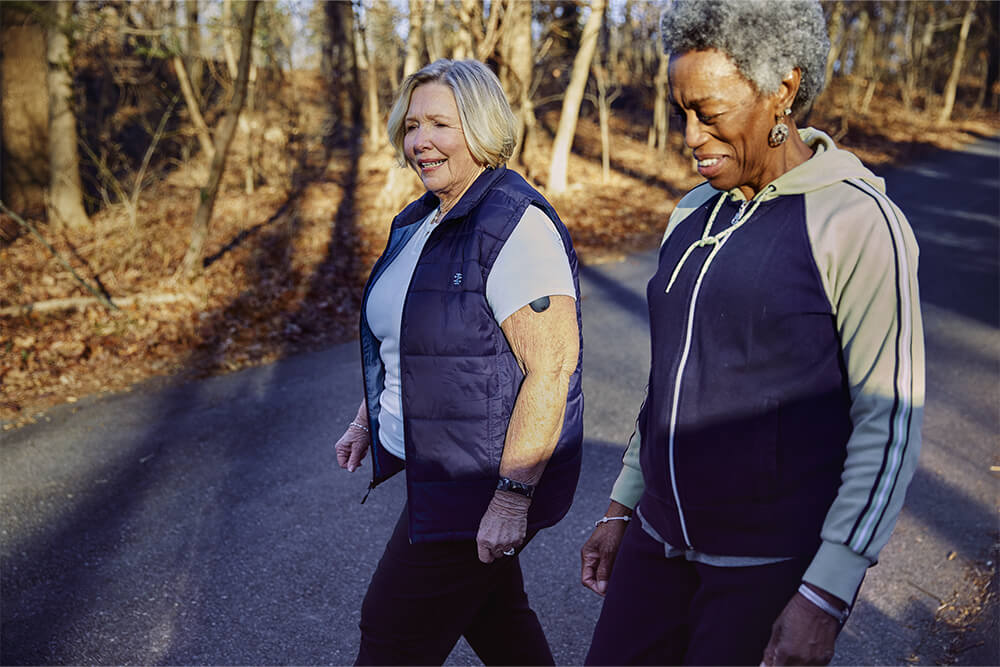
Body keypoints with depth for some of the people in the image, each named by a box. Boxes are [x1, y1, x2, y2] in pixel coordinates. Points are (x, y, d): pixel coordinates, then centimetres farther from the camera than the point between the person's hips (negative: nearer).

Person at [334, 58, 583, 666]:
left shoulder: (517, 226, -21)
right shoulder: (423, 221, 9)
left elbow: (552, 368, -26)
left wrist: (513, 497, -26)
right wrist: (370, 418, 19)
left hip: (486, 477, -9)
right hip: (435, 466, 9)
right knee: (492, 613, 22)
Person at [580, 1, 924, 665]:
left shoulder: (859, 223, -16)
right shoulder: (694, 216, 6)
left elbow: (890, 420, -16)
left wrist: (826, 597, -19)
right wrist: (623, 507, 14)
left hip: (778, 559, -6)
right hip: (666, 535, 7)